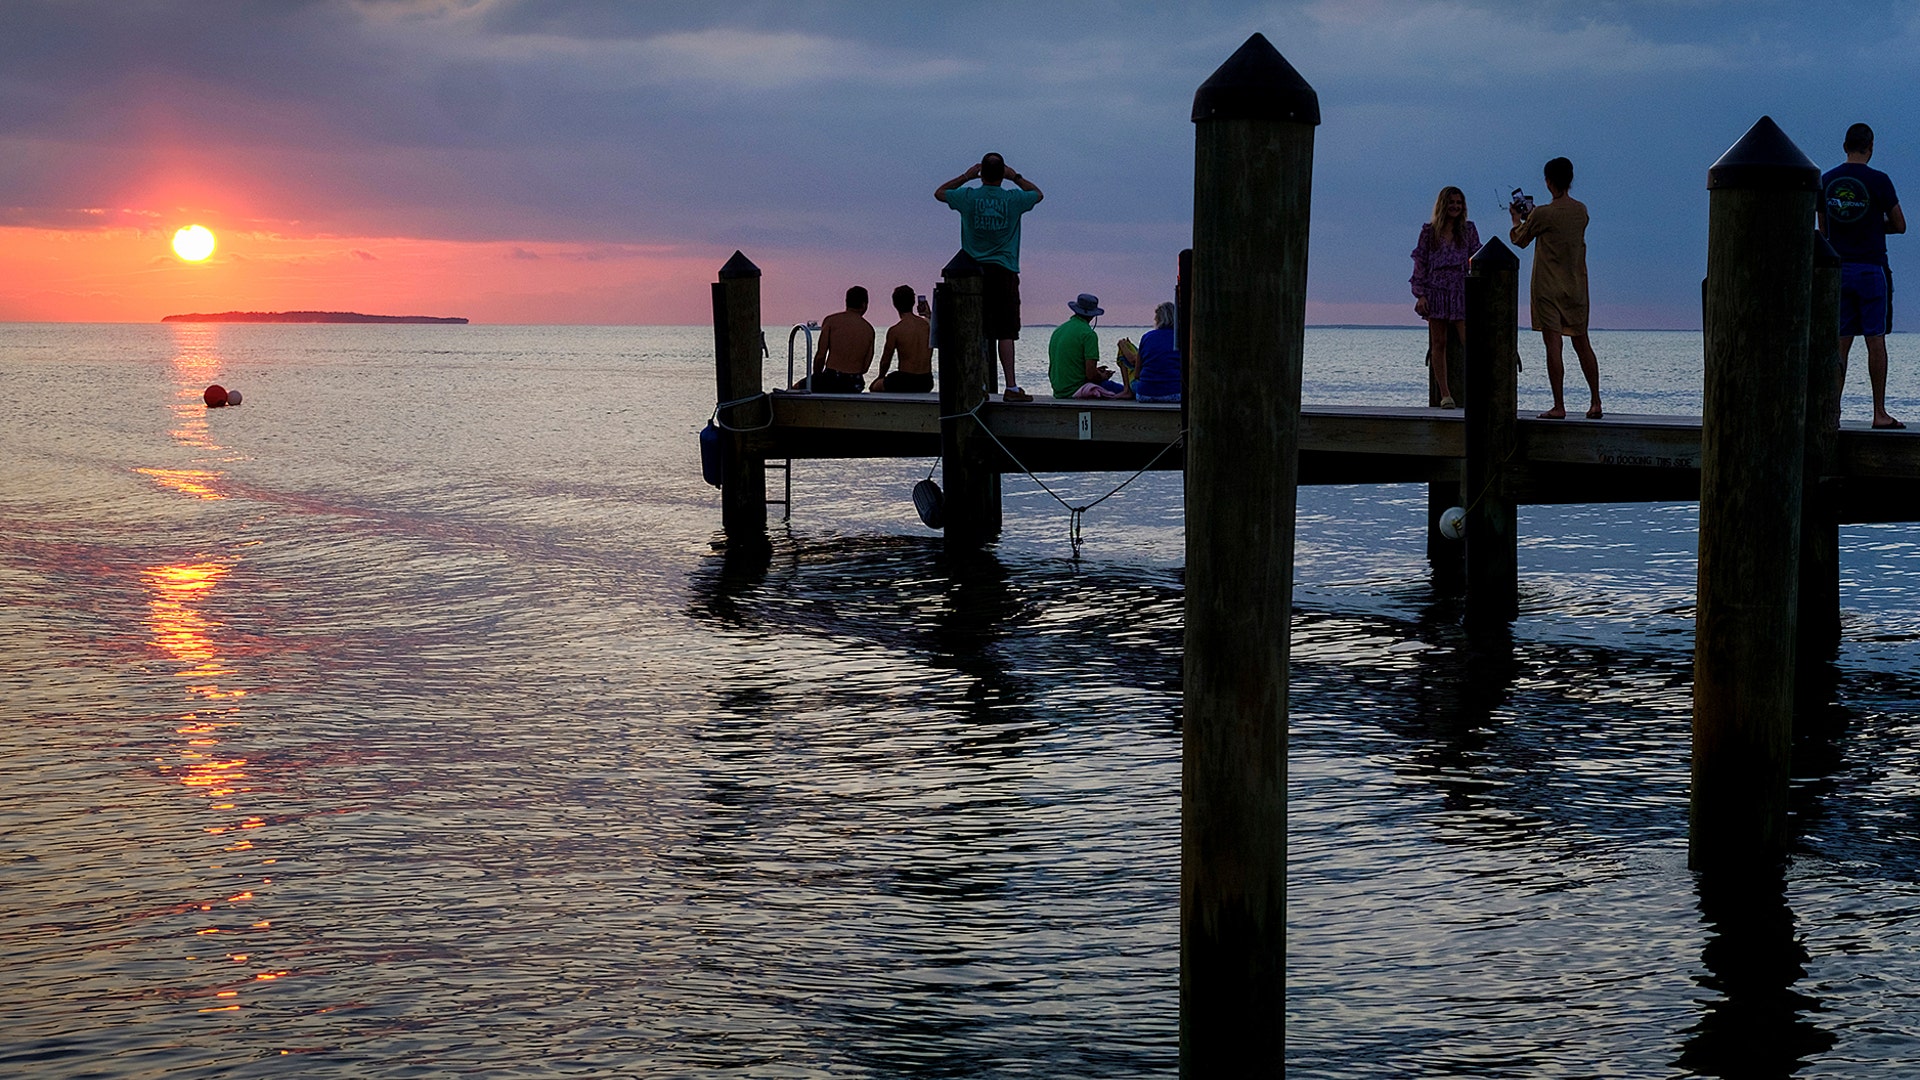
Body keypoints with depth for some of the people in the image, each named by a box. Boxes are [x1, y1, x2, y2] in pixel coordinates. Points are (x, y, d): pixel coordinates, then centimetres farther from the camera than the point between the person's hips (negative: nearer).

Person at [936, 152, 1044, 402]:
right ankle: (1011, 386, -8)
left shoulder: (968, 197, -2)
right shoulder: (1013, 199, -2)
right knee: (1006, 332, -3)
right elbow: (1038, 194, 20)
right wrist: (1015, 177, 20)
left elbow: (939, 192, 18)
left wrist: (966, 176, 19)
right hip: (1005, 271, -1)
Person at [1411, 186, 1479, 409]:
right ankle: (1444, 394, 5)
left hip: (1462, 293, 0)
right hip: (1436, 292, 0)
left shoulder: (1468, 230, 8)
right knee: (1438, 343, 1)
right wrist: (1420, 294, -3)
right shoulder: (1429, 232, 6)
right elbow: (1420, 264, 6)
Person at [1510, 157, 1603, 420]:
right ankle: (1596, 403, 14)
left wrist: (1517, 218, 22)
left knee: (1553, 344, -6)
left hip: (1549, 287, -6)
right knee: (1582, 343, 12)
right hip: (1577, 286, 6)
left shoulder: (1542, 214, -13)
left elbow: (1520, 239, 3)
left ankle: (1559, 406, -10)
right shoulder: (1581, 210, 5)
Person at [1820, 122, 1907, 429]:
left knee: (1841, 342, 6)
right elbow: (1900, 225, -1)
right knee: (1876, 340, -1)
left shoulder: (1826, 181, 5)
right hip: (1871, 268, -4)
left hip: (1839, 268, 4)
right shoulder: (1878, 180, -8)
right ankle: (1880, 412, -1)